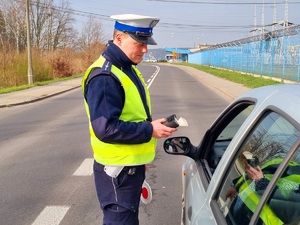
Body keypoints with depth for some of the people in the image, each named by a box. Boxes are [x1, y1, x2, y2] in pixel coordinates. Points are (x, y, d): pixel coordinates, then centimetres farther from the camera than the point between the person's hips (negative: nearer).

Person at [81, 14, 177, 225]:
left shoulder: (128, 69, 10)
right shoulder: (104, 76, -22)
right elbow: (106, 128, -28)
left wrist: (153, 124, 5)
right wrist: (149, 130, -23)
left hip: (132, 163, 10)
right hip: (117, 168, -10)